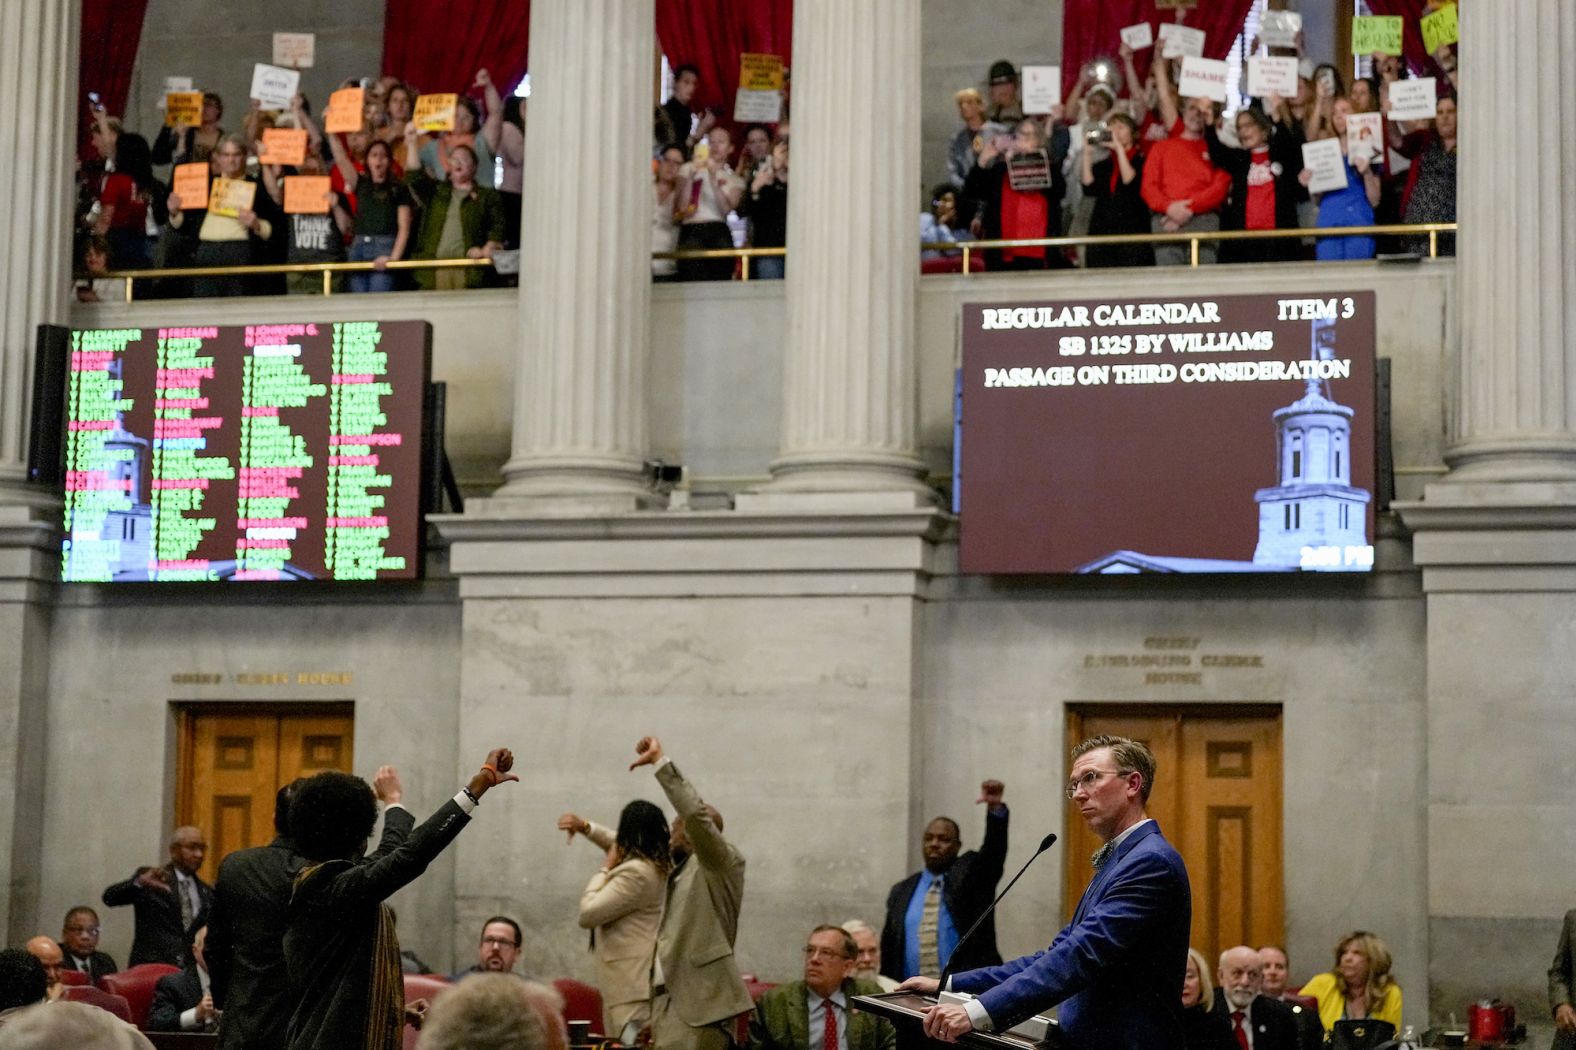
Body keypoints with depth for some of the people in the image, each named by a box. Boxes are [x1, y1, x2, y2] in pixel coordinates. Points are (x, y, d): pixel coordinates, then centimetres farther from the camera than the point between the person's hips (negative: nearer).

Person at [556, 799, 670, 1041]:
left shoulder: (635, 873, -20)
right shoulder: (659, 862, 11)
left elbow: (587, 914, -16)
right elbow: (620, 844, 32)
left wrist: (605, 869, -6)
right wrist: (586, 827, 19)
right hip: (642, 979, 10)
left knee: (635, 1044, -11)